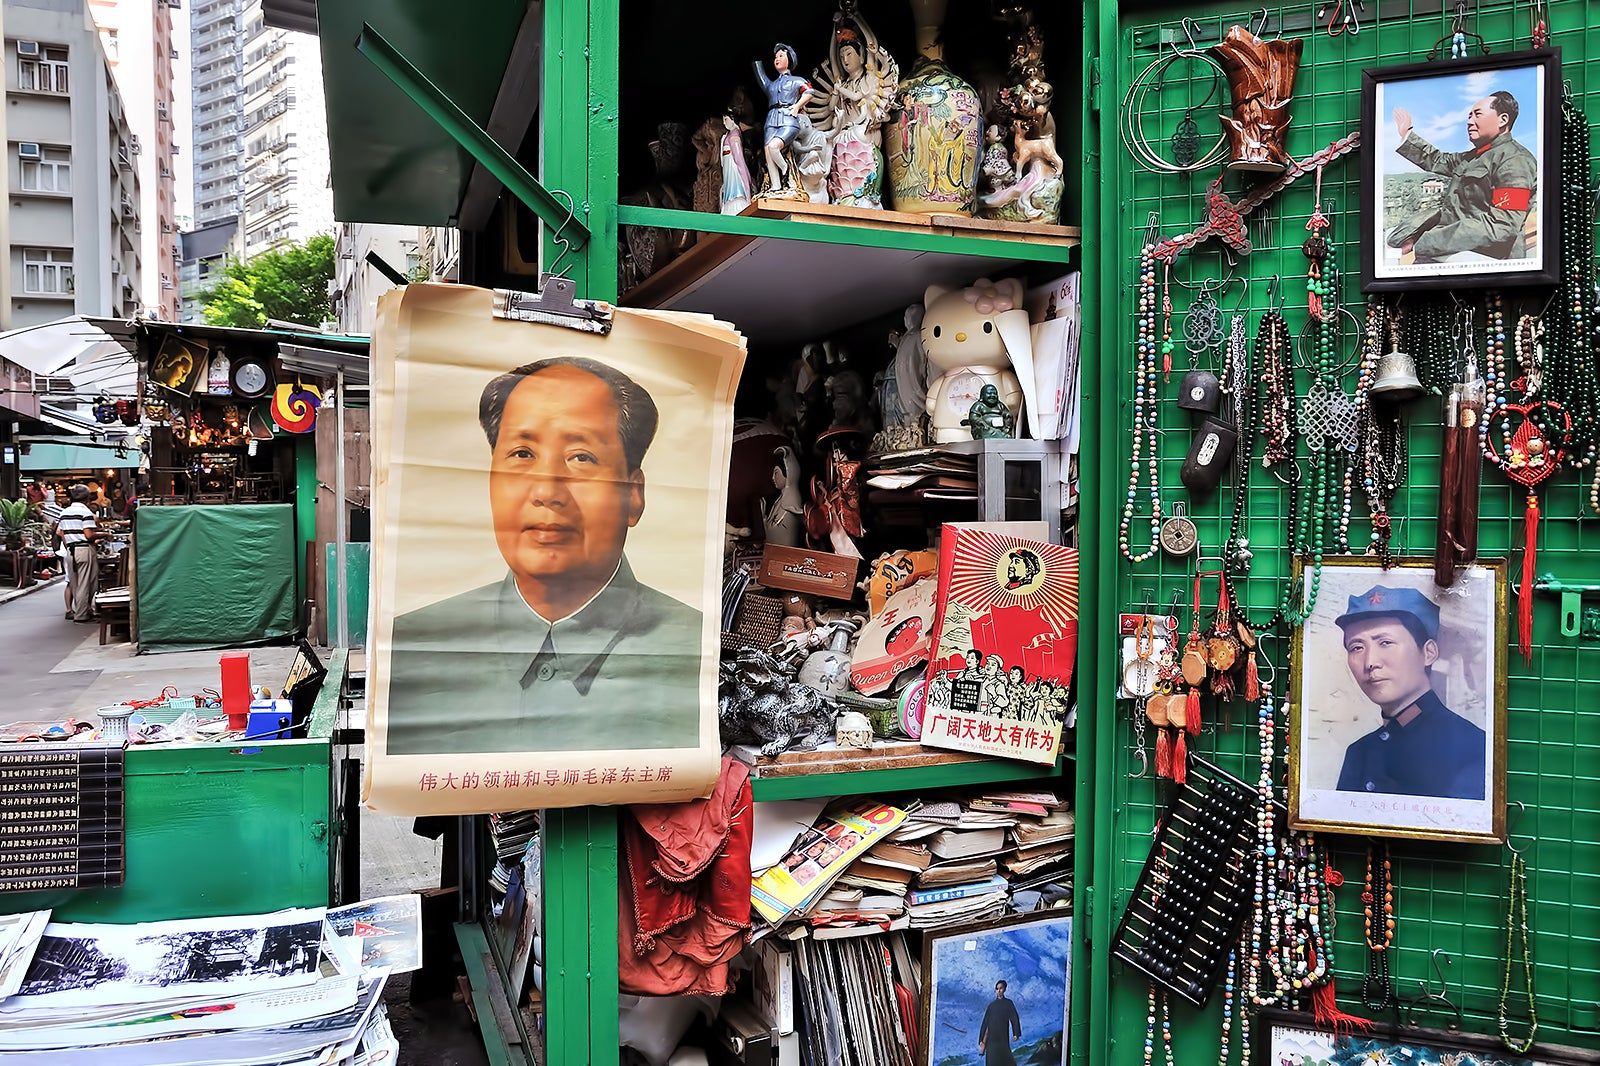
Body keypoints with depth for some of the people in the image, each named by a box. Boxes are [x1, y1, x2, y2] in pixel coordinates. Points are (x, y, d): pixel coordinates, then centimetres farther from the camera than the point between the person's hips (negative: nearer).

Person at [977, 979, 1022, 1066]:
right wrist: (981, 1040, 6)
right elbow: (985, 1022, 13)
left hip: (1003, 1036, -3)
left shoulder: (1008, 1003, 9)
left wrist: (1016, 1034, -18)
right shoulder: (991, 1005, 17)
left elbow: (1014, 1018, -3)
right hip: (991, 1037, 3)